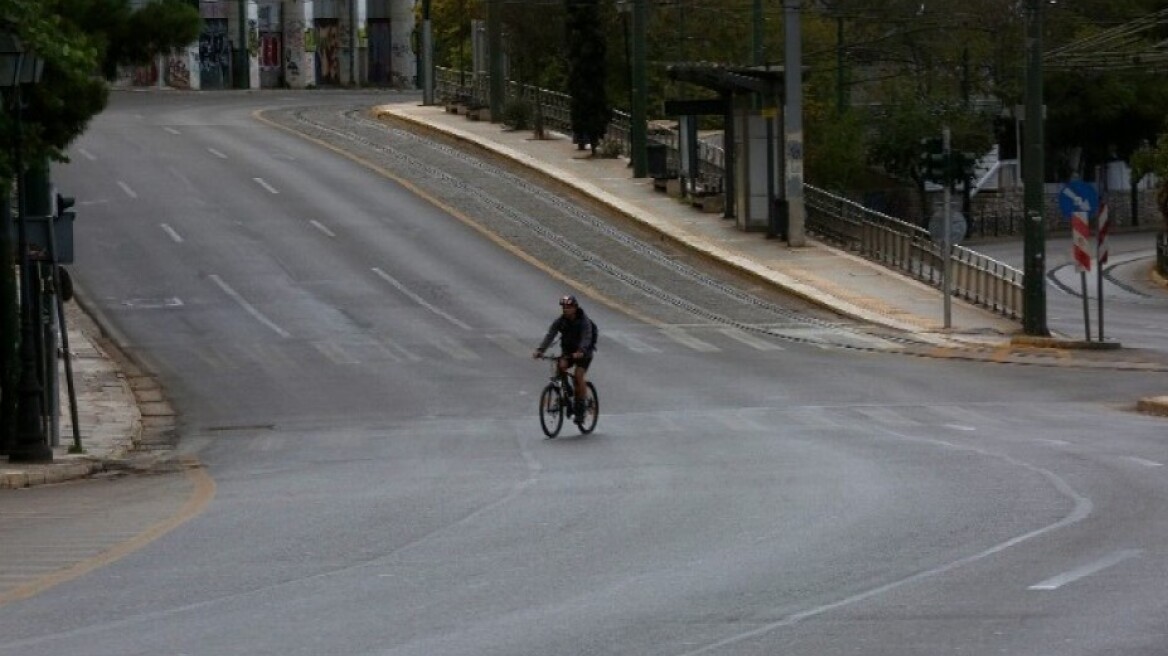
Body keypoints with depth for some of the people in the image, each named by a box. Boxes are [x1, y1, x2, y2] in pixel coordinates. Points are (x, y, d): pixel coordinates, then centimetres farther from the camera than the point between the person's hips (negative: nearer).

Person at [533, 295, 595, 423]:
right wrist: (539, 350, -35)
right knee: (560, 366, -26)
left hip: (583, 351, -4)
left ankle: (580, 409, -11)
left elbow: (586, 337, -34)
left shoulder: (584, 321, -20)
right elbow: (550, 335, -19)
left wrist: (580, 351, -53)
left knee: (579, 376, -20)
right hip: (567, 350, 4)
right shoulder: (560, 321, -9)